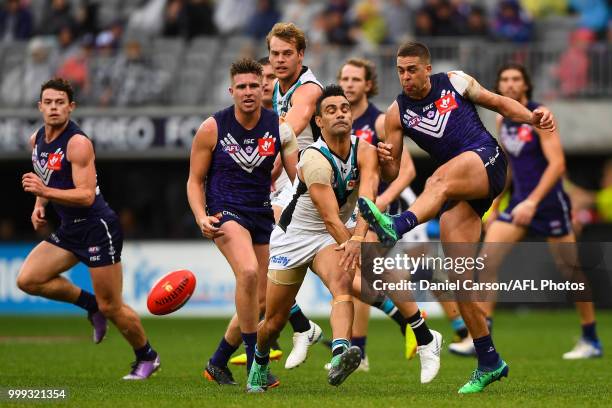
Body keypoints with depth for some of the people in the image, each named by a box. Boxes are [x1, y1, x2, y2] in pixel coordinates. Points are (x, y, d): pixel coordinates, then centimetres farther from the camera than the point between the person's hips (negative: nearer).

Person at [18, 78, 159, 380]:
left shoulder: (78, 143, -19)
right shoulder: (37, 139, 6)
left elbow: (86, 195, -26)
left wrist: (44, 191, -33)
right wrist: (39, 205, 11)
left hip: (98, 228, -8)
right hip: (69, 230, 8)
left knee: (110, 307, -3)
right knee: (27, 279, -7)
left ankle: (147, 357, 20)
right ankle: (89, 303, 12)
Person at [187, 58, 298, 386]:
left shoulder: (279, 128, -2)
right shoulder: (212, 128, -7)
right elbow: (195, 180, 1)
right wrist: (201, 217, -16)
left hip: (261, 213, 4)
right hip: (224, 211, -4)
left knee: (258, 303, 6)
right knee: (248, 272, -31)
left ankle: (217, 363, 28)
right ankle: (254, 361, -20)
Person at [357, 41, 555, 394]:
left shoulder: (455, 83, 8)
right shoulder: (397, 113, 11)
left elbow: (500, 103, 17)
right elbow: (392, 173, 10)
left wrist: (532, 117, -2)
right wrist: (385, 159, -14)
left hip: (488, 160, -4)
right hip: (458, 189, 4)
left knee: (441, 179, -38)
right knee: (458, 274, -7)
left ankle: (396, 228, -65)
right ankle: (489, 363, 2)